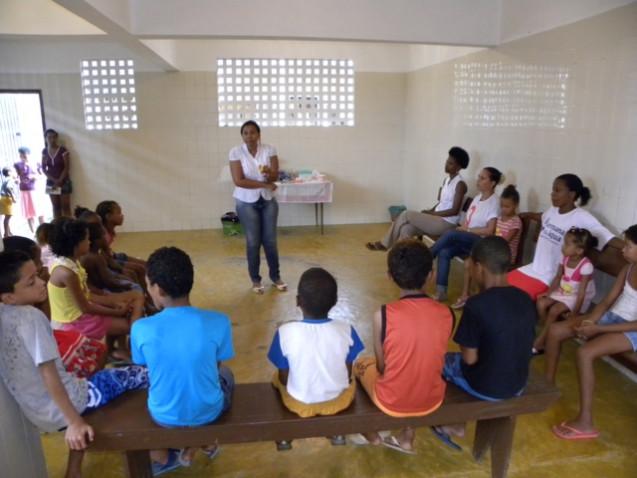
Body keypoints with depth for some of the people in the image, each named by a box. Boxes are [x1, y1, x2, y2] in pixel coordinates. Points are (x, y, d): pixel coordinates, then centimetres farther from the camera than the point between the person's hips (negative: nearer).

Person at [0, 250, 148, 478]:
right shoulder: (31, 317, -24)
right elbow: (48, 374, -25)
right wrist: (74, 421, -22)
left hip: (39, 412, 8)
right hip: (59, 409, -8)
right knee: (148, 374, -1)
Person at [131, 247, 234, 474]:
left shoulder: (141, 329, -21)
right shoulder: (218, 322, -22)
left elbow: (146, 367, -1)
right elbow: (216, 365, -4)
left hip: (164, 416, 1)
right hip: (208, 412, 0)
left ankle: (161, 458, 42)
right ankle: (193, 447, 39)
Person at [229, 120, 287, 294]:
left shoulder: (269, 149, -6)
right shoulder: (236, 152, -12)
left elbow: (275, 176, -11)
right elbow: (238, 181, -18)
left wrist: (269, 172, -35)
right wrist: (264, 184, -16)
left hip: (268, 201, 2)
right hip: (247, 203, -2)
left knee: (270, 240, 7)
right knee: (253, 242, 4)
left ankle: (275, 276, 25)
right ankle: (255, 280, 20)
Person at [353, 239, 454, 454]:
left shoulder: (383, 315, -23)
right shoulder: (446, 314, -13)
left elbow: (382, 367, -10)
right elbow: (434, 360, 2)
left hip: (392, 402, -3)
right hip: (432, 401, 3)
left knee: (361, 363, 27)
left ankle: (371, 434, 41)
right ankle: (406, 439, 37)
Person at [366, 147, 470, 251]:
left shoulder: (460, 184, -14)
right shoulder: (446, 180, 14)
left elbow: (455, 211, -18)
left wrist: (431, 213, -14)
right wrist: (430, 211, 1)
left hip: (447, 224, -8)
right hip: (437, 219, 8)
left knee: (406, 214, -13)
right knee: (406, 228, -15)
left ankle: (386, 244, 4)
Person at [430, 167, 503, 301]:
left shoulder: (494, 202, -10)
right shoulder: (477, 197, 15)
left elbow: (489, 231, -16)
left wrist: (467, 230, -12)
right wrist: (462, 228, -5)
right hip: (466, 240, 7)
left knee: (450, 234, -30)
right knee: (444, 252, -19)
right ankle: (441, 292, -20)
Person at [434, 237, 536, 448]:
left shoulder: (477, 305, -25)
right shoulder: (526, 300, -5)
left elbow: (470, 359, -19)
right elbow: (513, 346, 7)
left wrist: (464, 346, 1)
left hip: (485, 387, -6)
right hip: (518, 385, 6)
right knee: (455, 359, 29)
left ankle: (453, 423, 34)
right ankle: (457, 422, 34)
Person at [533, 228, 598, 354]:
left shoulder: (586, 266, -26)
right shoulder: (565, 259, -5)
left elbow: (581, 292, -26)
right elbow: (557, 278, 4)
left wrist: (575, 312, -25)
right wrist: (548, 292, -8)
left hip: (576, 297, -7)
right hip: (562, 292, 7)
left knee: (554, 310, -23)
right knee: (541, 303, -12)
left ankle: (540, 341, -11)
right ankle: (547, 333, 1)